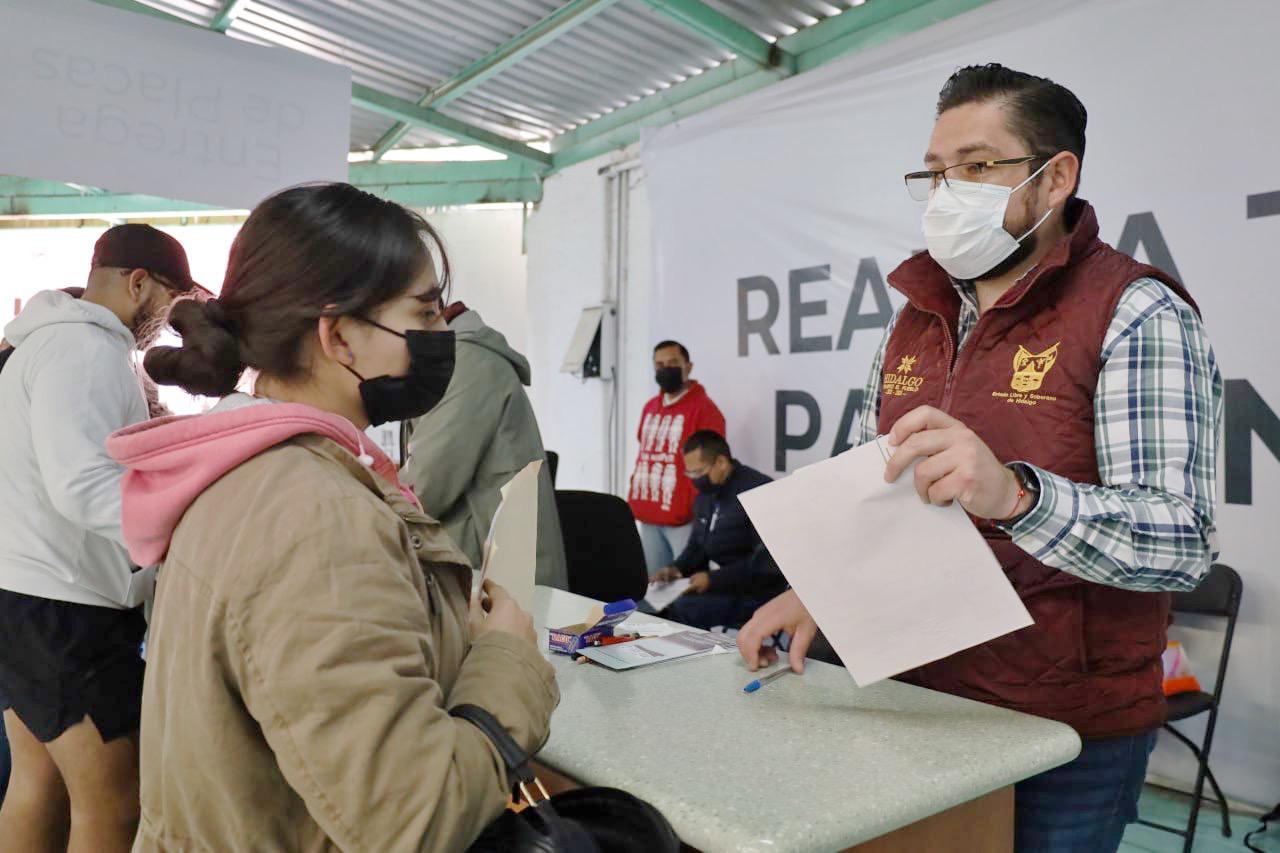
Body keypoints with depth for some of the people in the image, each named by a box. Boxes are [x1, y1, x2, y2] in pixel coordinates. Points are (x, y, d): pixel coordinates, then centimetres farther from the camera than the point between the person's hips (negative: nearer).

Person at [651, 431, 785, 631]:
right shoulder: (705, 495, 12)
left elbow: (766, 561, -21)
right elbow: (696, 546, 21)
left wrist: (714, 579, -22)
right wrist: (677, 568, 0)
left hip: (754, 593, -8)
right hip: (715, 586, 8)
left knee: (677, 611, -28)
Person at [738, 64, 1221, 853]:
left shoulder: (1138, 315, -13)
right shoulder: (917, 318, 6)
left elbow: (1183, 540, -22)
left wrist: (1014, 495, -39)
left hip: (1066, 736, -5)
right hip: (917, 700, 6)